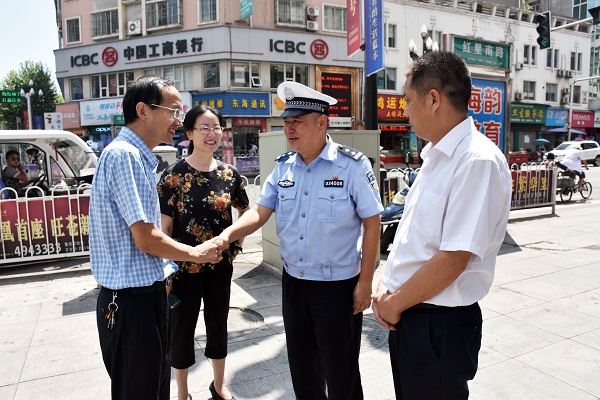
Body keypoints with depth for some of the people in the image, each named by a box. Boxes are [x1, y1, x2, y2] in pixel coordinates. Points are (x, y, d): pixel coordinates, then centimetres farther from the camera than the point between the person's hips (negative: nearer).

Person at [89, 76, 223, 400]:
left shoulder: (137, 156, 12)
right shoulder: (125, 155, -18)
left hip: (147, 292, 9)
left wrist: (166, 273, 16)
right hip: (133, 300, -9)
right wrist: (197, 253, -7)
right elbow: (146, 239, -21)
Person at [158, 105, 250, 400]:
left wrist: (236, 242, 4)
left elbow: (245, 211, 14)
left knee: (218, 326, 19)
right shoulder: (174, 176, -11)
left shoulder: (229, 174, -1)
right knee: (181, 329, 13)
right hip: (184, 267, -3)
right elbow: (164, 226, -10)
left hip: (220, 265, 3)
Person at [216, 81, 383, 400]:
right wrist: (226, 235, -17)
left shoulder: (352, 165, -13)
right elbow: (260, 212, 1)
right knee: (301, 365, 22)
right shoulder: (283, 167, 2)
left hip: (338, 286, -5)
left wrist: (365, 283, -10)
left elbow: (371, 224, -10)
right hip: (293, 281, 5)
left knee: (340, 373, 12)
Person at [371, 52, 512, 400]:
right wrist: (386, 287, 1)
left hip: (441, 323, -8)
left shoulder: (479, 162, -20)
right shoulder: (436, 157, 8)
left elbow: (453, 259, -24)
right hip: (404, 315, 8)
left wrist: (394, 304, -13)